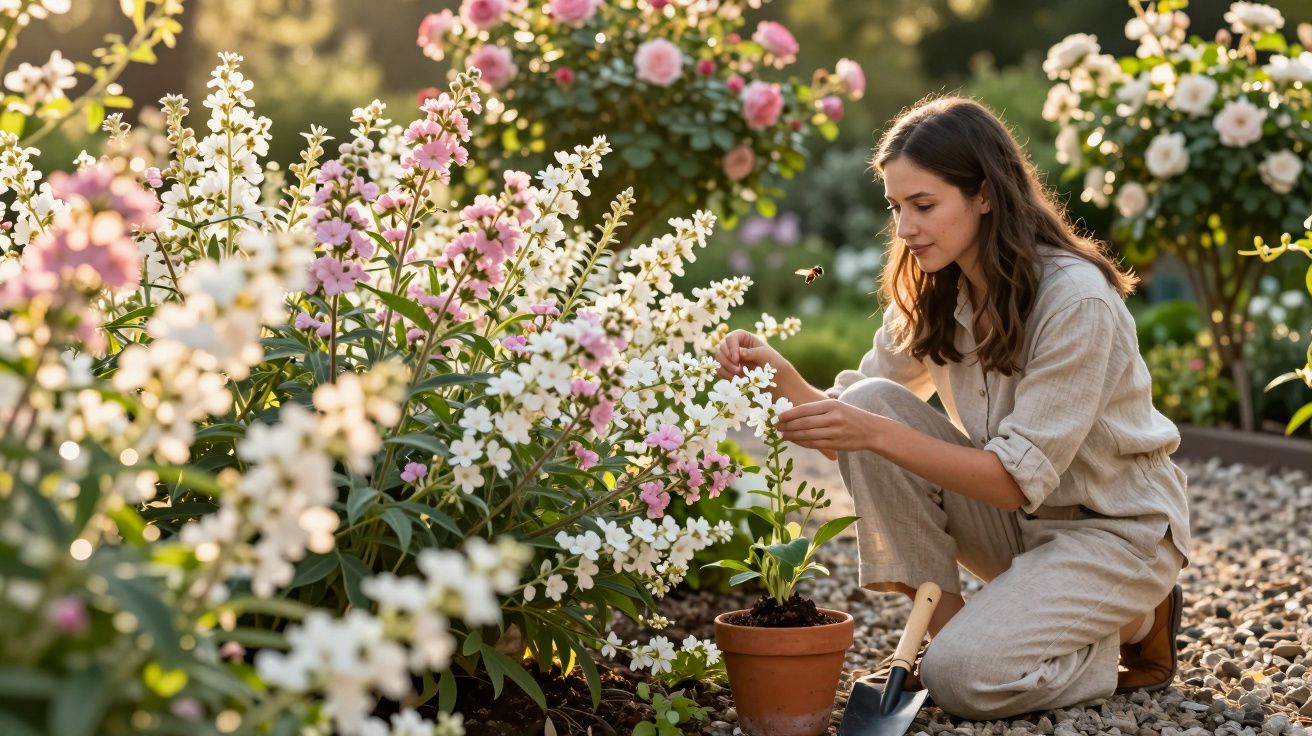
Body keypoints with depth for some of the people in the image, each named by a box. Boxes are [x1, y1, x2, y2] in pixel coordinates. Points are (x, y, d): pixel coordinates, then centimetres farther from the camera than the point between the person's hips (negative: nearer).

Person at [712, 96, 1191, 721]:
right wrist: (782, 378, -24)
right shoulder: (930, 294, -3)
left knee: (963, 676, -26)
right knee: (872, 401, -16)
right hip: (1015, 518, 6)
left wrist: (878, 435, -36)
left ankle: (1134, 623, 2)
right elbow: (855, 429, -4)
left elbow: (1020, 478, -27)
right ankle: (941, 615, -8)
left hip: (1113, 527, -6)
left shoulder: (1077, 299, -25)